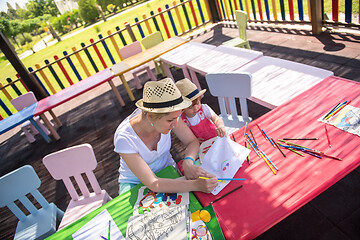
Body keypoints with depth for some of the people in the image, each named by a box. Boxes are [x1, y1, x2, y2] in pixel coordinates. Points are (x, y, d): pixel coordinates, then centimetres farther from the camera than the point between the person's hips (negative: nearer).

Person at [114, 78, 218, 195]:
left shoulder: (167, 116, -23)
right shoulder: (124, 138, -33)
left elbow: (193, 141, -10)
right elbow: (153, 184, -36)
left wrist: (188, 162, -32)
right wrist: (195, 185, -45)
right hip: (135, 183, -2)